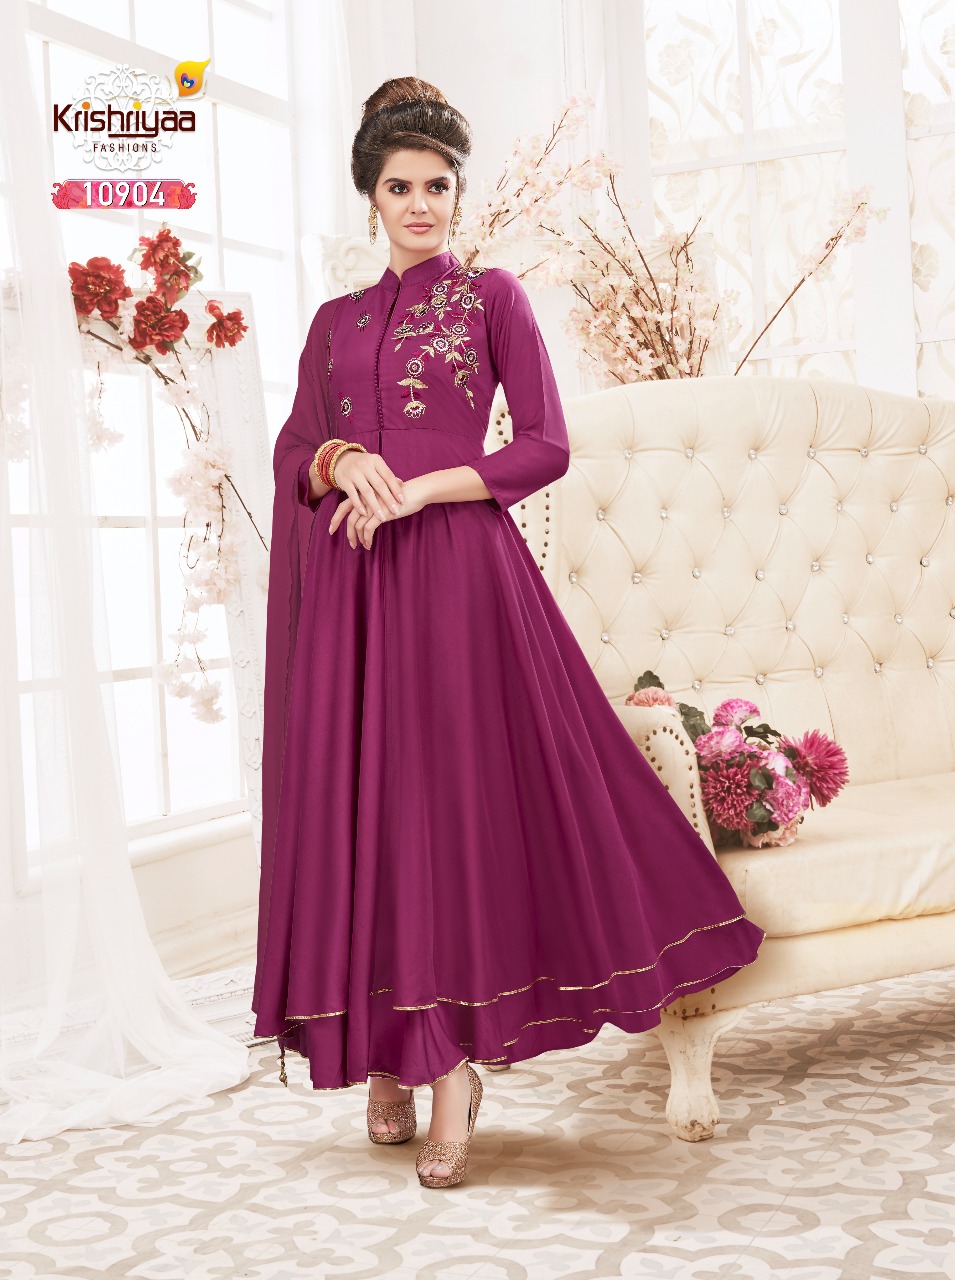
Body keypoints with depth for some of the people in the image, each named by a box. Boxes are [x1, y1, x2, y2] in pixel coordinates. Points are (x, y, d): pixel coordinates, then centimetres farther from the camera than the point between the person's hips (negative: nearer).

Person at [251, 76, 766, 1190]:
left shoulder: (492, 296, 7)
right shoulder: (336, 321, 18)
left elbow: (546, 446, -1)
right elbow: (294, 451, 13)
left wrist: (421, 488, -12)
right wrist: (342, 461, -10)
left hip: (457, 569, -4)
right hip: (347, 587, 4)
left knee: (457, 794, -7)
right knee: (355, 802, 1)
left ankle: (456, 1064, -2)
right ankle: (385, 1056, 12)